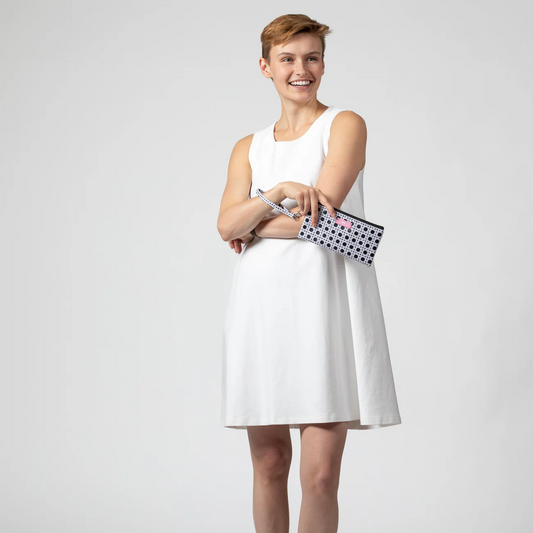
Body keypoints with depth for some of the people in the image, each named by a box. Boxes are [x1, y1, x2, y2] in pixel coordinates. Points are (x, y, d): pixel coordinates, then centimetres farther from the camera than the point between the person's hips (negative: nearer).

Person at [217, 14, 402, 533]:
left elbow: (321, 210, -8)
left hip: (325, 302, -4)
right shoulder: (249, 147, 18)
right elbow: (227, 224, 2)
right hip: (262, 305, 4)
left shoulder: (345, 125, 5)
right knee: (268, 463, 8)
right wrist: (279, 192, -14)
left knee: (320, 475, -8)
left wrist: (251, 227, 2)